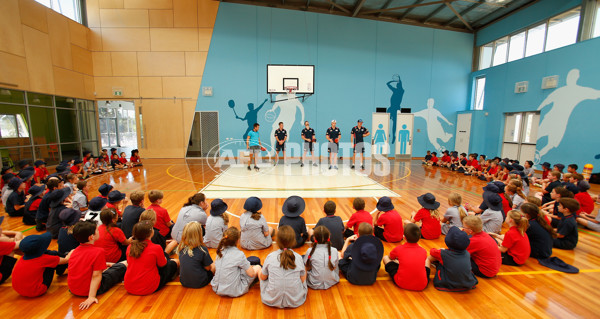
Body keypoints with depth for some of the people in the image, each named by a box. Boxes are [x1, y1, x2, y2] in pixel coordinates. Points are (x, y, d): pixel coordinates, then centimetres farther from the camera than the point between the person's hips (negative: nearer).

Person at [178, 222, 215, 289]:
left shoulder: (181, 248, -10)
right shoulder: (202, 249, -22)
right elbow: (208, 268, -11)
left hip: (184, 282, 4)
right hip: (199, 283, -4)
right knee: (214, 265, 17)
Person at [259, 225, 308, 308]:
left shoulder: (270, 257, -14)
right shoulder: (298, 257, -13)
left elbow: (263, 278, 2)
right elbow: (303, 280, -1)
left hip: (272, 301, 0)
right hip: (296, 302, 0)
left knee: (260, 272, 19)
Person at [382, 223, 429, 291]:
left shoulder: (398, 249, -4)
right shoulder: (423, 251, 1)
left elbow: (390, 257, 18)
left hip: (402, 284, -3)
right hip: (422, 285, 3)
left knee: (385, 258, 14)